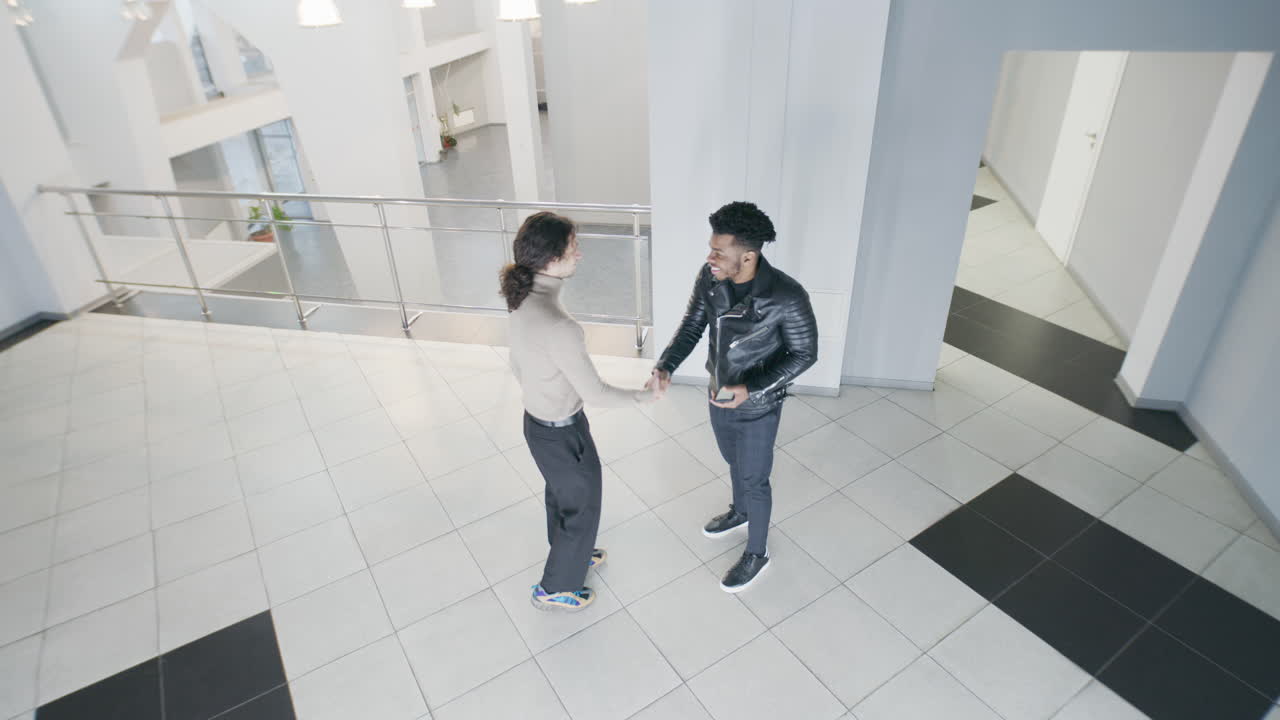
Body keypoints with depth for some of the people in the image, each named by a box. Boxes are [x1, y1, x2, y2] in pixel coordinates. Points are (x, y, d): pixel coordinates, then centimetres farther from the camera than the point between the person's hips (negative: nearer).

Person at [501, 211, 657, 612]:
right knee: (581, 508, 18)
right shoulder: (557, 326, -37)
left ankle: (568, 554, 59)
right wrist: (642, 396, -10)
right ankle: (554, 589, 40)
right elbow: (595, 393, -27)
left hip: (537, 421, 8)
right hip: (562, 434, -8)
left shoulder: (523, 299, -8)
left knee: (561, 495, 32)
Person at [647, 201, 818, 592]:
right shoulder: (710, 277, -16)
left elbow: (804, 353, -18)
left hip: (758, 408, -5)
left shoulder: (787, 296, -31)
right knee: (734, 462, 30)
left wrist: (750, 389, -27)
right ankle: (739, 511, 61)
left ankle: (756, 554, 40)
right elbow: (692, 326, -3)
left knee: (754, 480, 14)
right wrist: (665, 367, -20)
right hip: (719, 396, 6)